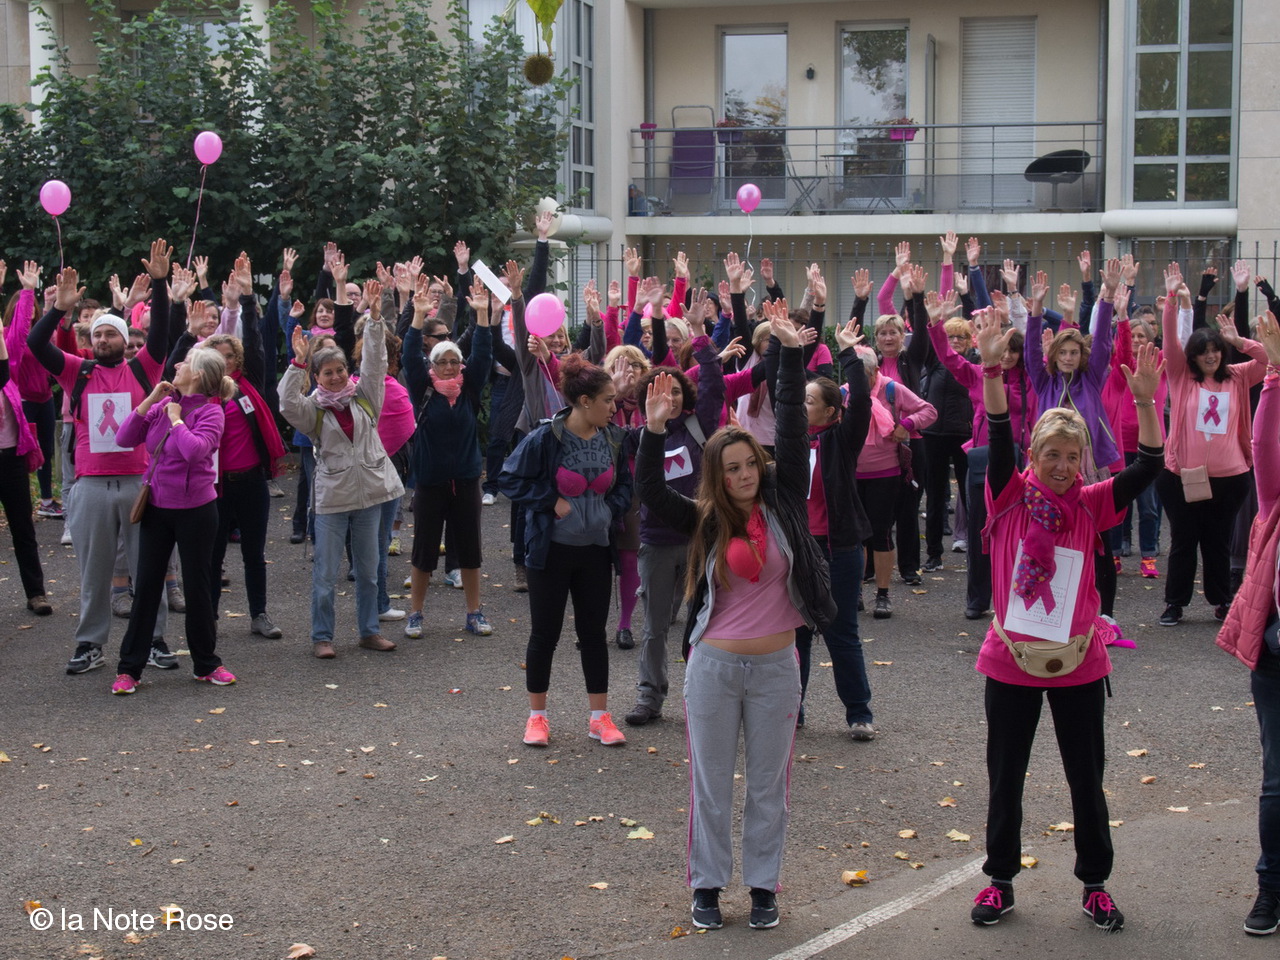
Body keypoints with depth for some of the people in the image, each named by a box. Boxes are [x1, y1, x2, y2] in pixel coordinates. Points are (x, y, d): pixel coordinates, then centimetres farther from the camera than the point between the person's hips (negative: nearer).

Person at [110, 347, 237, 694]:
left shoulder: (210, 411, -11)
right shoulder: (164, 403, 4)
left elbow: (195, 449, -29)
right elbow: (124, 439, -1)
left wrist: (176, 417, -16)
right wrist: (150, 401, -7)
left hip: (195, 510, -4)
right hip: (156, 507, 5)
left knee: (197, 586, 7)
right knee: (146, 587, 7)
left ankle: (207, 664, 22)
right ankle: (129, 668, 13)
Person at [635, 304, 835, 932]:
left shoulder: (782, 504, -2)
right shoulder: (704, 522, -3)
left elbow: (792, 430, -7)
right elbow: (650, 491, -15)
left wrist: (790, 351, -13)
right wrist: (654, 430, -28)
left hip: (775, 666, 1)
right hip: (714, 664, -1)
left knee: (769, 784, 11)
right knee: (711, 783, 9)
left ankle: (763, 884, 24)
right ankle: (707, 884, 22)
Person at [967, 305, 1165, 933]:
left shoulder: (1091, 504, -2)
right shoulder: (1012, 497, -5)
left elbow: (1148, 468, -14)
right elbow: (998, 438, -20)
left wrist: (1145, 401, -27)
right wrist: (992, 369, -34)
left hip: (1078, 662, 1)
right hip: (1011, 660, -1)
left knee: (1087, 779, 10)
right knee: (1005, 779, 11)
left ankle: (1095, 883, 26)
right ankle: (1000, 880, 27)